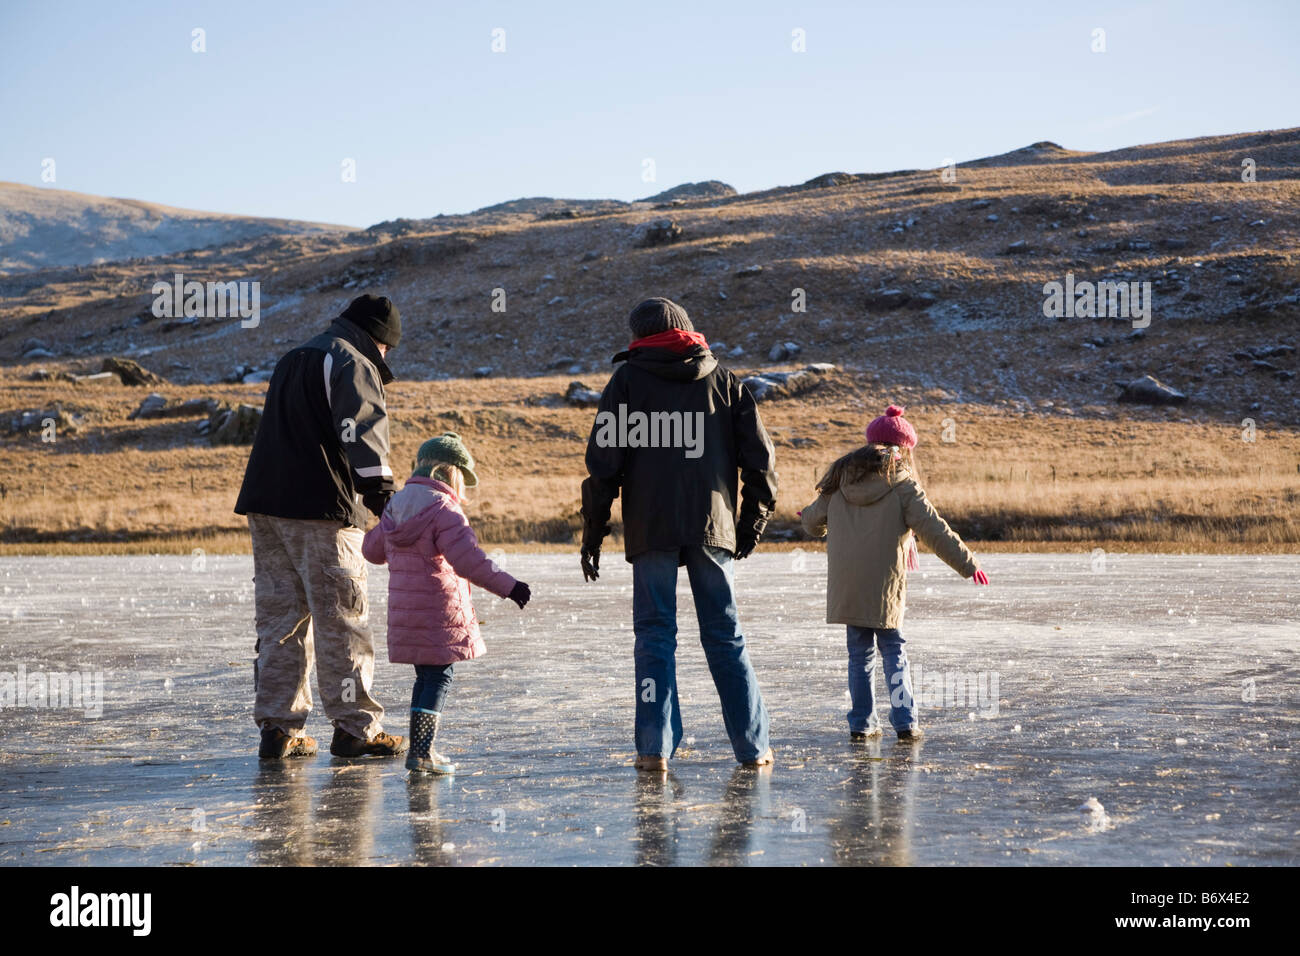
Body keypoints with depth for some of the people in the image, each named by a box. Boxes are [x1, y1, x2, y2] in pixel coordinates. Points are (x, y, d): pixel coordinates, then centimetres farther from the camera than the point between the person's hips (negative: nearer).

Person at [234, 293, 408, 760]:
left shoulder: (291, 361, 25)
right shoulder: (351, 364, -5)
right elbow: (362, 425, -23)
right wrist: (379, 486, -31)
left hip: (265, 505, 8)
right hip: (319, 510, -8)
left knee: (281, 616, 10)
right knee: (342, 617, -2)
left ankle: (279, 727, 9)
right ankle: (355, 727, 1)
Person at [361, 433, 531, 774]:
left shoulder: (395, 505, 10)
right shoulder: (444, 509, -14)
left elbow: (373, 550, 23)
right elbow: (468, 559, -23)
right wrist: (508, 586, -20)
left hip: (404, 611, 8)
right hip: (439, 611, -8)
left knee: (426, 675, 17)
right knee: (439, 677, -2)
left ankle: (420, 749, 22)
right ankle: (422, 752, -8)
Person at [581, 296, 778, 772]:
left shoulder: (628, 379, 5)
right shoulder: (723, 380, 12)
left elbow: (604, 460, -1)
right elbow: (760, 456, 8)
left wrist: (592, 534, 2)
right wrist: (752, 523, 16)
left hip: (651, 531, -2)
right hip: (713, 527, 2)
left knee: (655, 636, 3)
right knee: (726, 637, 8)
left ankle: (655, 747, -3)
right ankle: (752, 746, 7)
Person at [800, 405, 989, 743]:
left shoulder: (841, 479, 7)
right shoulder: (902, 485, -6)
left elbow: (813, 521, 18)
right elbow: (935, 531, -11)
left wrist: (810, 519, 43)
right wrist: (968, 564, -5)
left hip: (846, 585, 3)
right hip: (884, 584, -3)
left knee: (860, 651, 13)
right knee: (893, 649, 8)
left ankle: (862, 723, 13)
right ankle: (905, 722, 3)